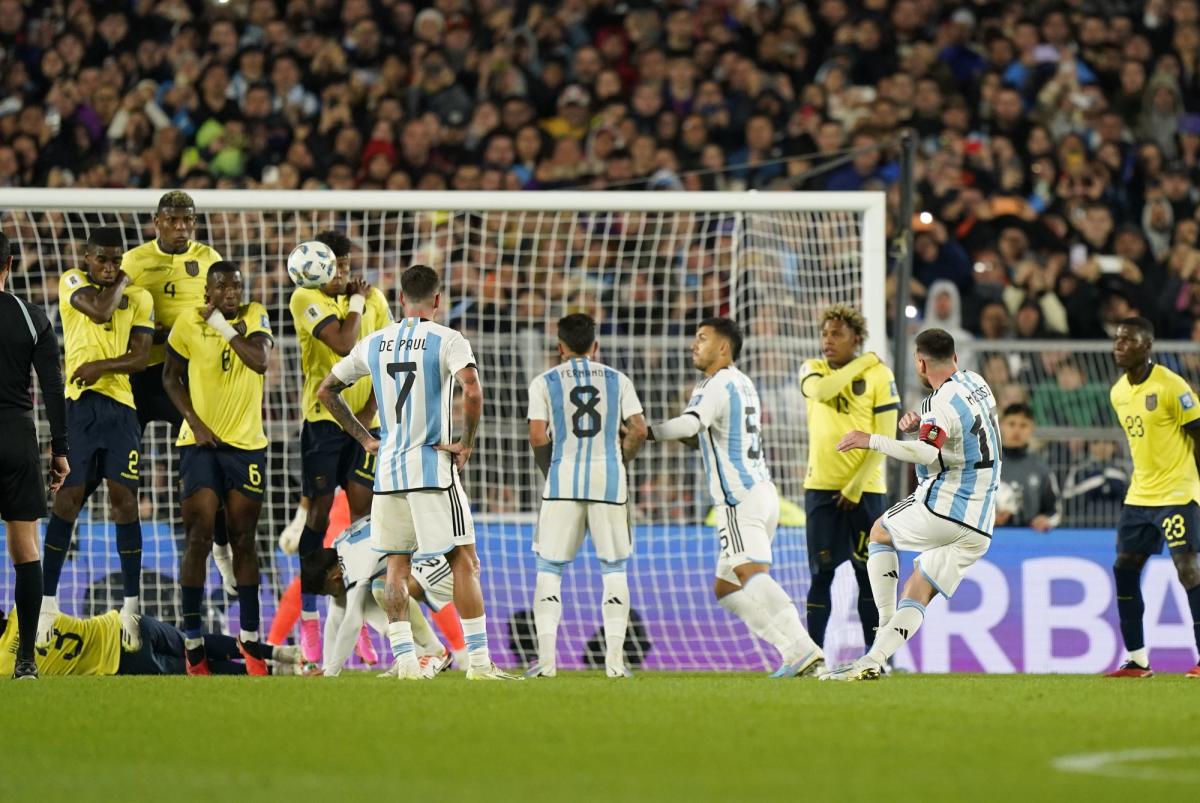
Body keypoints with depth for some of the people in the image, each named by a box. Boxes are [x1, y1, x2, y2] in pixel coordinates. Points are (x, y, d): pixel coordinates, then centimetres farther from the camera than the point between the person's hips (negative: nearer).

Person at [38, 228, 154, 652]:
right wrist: (120, 283, 3)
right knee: (70, 497, -5)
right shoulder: (72, 282, 5)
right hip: (79, 404, -2)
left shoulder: (139, 298, 10)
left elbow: (140, 357, 1)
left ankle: (132, 603, 0)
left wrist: (102, 366, -14)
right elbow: (99, 311, -14)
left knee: (124, 497, -4)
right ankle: (48, 600, 3)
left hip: (120, 405, 2)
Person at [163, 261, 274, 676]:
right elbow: (171, 377, 6)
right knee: (199, 539, -7)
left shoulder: (254, 316, -2)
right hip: (200, 441, -1)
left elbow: (260, 361, -19)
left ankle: (250, 637, 16)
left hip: (246, 443, 1)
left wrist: (224, 327, -20)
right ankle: (193, 642, -2)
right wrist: (195, 423, -4)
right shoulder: (189, 322, -4)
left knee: (243, 541, 7)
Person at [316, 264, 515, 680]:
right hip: (434, 465, -4)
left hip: (387, 469, 4)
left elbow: (327, 391, 16)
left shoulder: (373, 344, 9)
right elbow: (472, 390, -22)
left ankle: (404, 660, 2)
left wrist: (363, 437, 19)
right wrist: (467, 442, -10)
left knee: (396, 567, 10)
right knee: (464, 563, 1)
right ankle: (478, 661, -3)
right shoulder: (447, 340, -6)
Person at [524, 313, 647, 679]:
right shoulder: (617, 381, 9)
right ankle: (615, 658, 1)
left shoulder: (544, 383, 5)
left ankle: (546, 658, -5)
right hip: (609, 479, 1)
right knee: (614, 568, 9)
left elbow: (538, 437, -4)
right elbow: (638, 430, 1)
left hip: (563, 480, -1)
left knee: (549, 568, 6)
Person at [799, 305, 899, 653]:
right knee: (821, 573, 2)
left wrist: (856, 487, -11)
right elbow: (820, 390, -18)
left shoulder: (879, 375, -2)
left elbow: (884, 439, -6)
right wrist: (861, 364, -11)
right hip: (821, 486, 2)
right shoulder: (812, 369, 7)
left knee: (868, 574, 0)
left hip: (865, 489, -2)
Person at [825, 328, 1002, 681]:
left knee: (880, 533, 22)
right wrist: (921, 421, 13)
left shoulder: (941, 403, -15)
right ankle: (872, 661, -7)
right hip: (979, 528, 7)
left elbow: (927, 453, -32)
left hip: (942, 508, -7)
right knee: (918, 594, 8)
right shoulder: (975, 382, 12)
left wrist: (871, 440, -25)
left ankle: (885, 622, 13)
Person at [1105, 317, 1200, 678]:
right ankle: (1137, 660, 13)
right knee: (1124, 568, 5)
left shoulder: (1171, 386, -14)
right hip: (1139, 495, 8)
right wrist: (1143, 481, 18)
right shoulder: (1118, 393, 9)